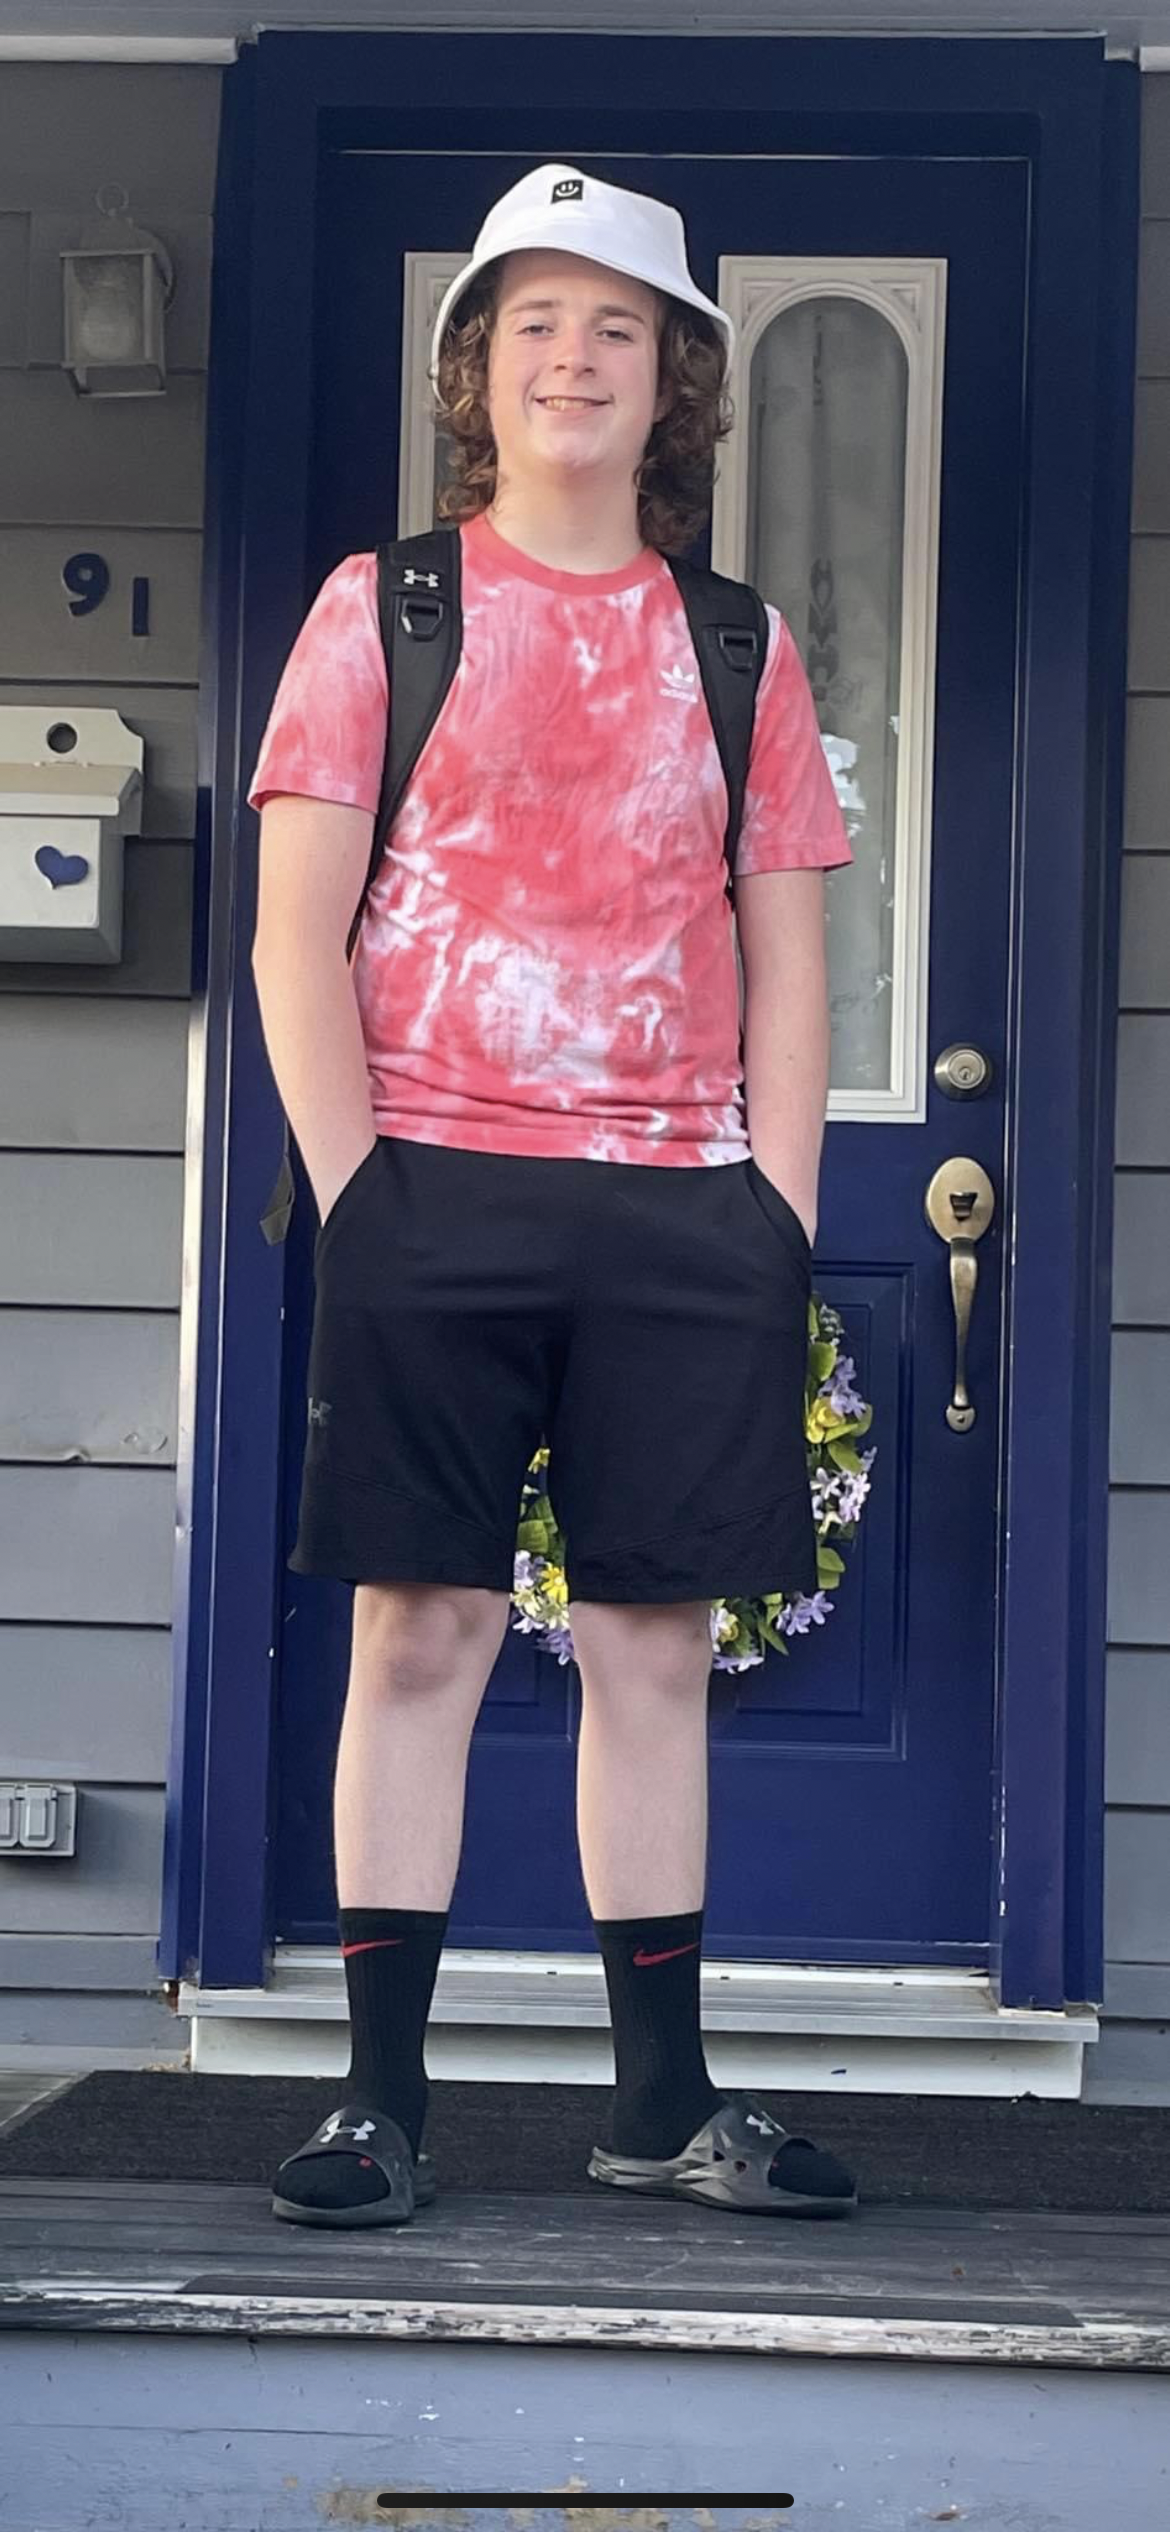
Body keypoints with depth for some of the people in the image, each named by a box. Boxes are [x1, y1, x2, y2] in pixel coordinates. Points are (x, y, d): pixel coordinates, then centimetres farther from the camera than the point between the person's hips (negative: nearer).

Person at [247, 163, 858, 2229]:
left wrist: (777, 1211, 2)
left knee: (657, 1639, 5)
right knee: (423, 1626, -2)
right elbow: (297, 933, 1)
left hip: (684, 1210, 3)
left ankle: (662, 2099, 14)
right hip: (436, 1194, -2)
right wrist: (355, 1187, -8)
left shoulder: (737, 646, 15)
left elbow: (786, 961, 13)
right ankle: (383, 2099, 5)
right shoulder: (383, 607, 7)